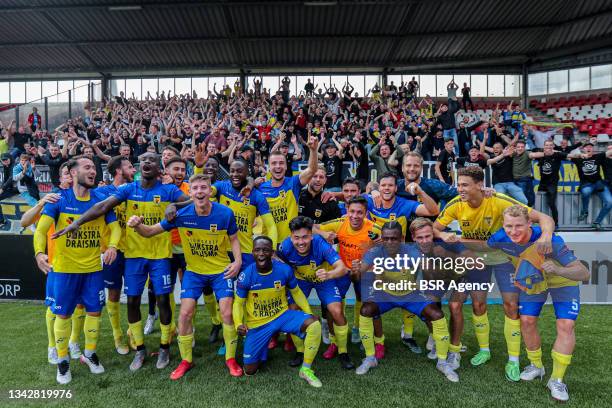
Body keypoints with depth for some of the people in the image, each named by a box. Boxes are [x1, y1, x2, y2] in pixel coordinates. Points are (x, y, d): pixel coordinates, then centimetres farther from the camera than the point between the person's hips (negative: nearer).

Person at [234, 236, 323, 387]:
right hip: (257, 323, 0)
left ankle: (306, 369, -8)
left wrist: (309, 313, -5)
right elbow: (239, 302, -7)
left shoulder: (284, 270, -17)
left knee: (314, 324, -25)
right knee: (250, 370, 4)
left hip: (283, 315, 1)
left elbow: (296, 292, 1)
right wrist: (238, 324, -24)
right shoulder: (246, 276, -20)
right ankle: (261, 352, 39)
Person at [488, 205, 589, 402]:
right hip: (532, 279, 3)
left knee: (566, 326, -12)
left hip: (563, 280, -3)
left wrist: (558, 270, -58)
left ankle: (557, 380, 4)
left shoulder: (549, 240, -41)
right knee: (527, 321, -1)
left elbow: (584, 273, -40)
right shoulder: (499, 239, -29)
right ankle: (536, 366, 25)